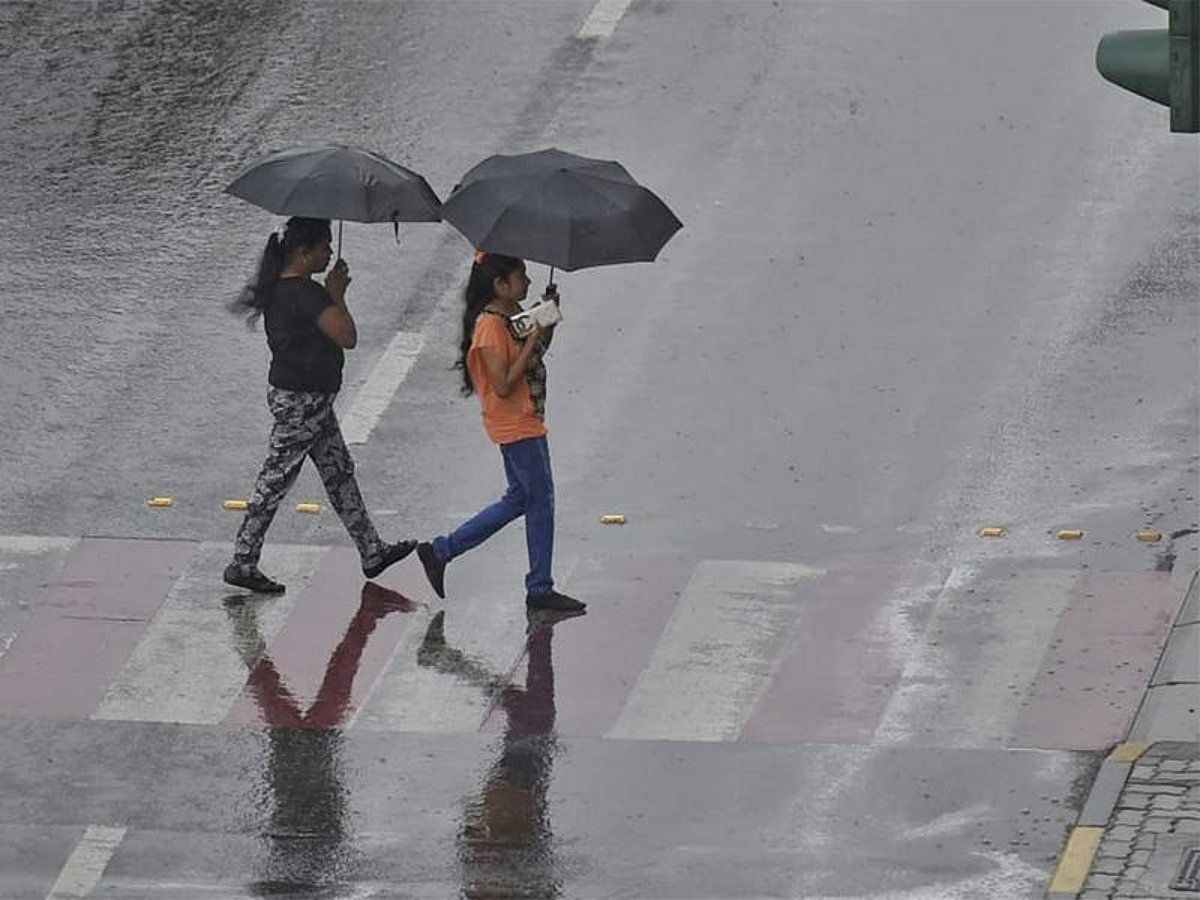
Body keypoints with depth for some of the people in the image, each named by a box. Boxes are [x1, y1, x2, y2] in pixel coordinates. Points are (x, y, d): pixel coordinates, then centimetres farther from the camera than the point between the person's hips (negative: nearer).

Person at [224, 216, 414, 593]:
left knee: (340, 472, 18)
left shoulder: (279, 287, 7)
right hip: (301, 402, -11)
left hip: (310, 398, 11)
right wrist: (337, 295, -14)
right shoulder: (306, 294, -24)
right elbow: (347, 336, -24)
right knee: (276, 479, -2)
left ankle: (372, 552, 29)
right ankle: (242, 565, 6)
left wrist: (332, 293, 10)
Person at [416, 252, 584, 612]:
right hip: (514, 424, -10)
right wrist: (531, 341, -23)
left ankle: (440, 550, 20)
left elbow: (538, 352, 18)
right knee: (540, 499, -1)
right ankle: (539, 588, 9)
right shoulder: (490, 325, -20)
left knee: (520, 498, 17)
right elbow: (503, 386, -23)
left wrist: (547, 324, 2)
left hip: (527, 419, 10)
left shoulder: (514, 314, 9)